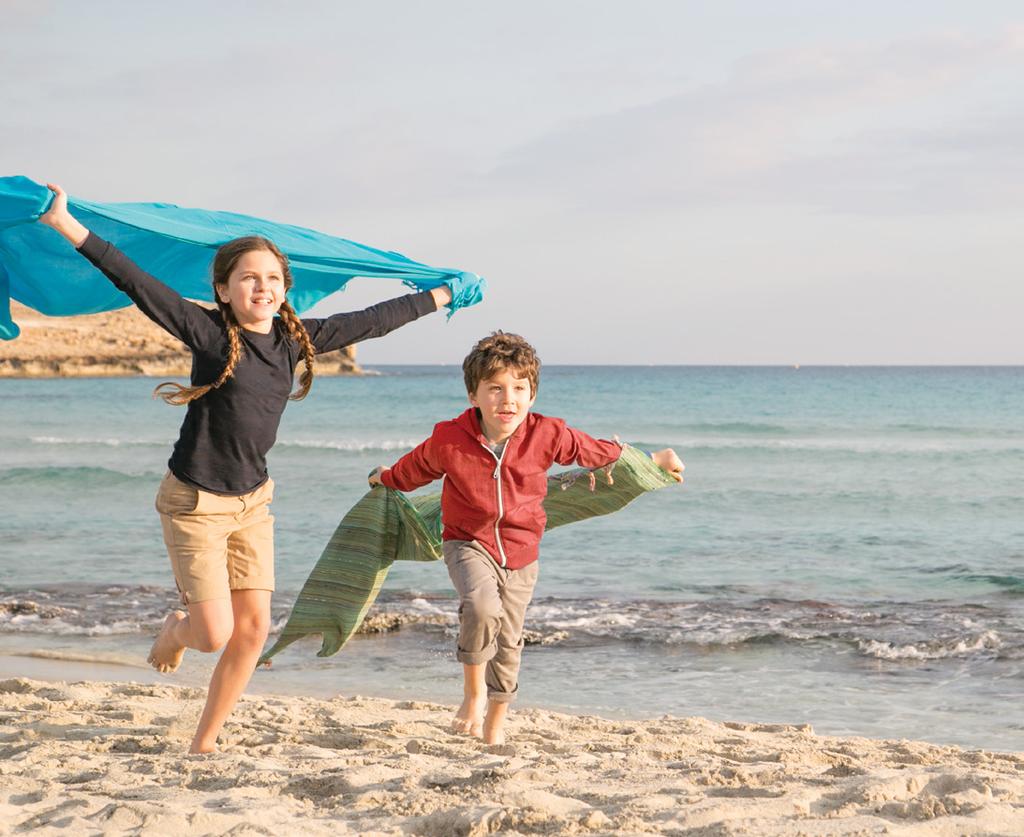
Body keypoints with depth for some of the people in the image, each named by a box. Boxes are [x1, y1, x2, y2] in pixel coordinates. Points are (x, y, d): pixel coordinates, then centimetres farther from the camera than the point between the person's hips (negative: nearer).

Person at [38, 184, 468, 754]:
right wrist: (70, 228, -31)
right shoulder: (209, 332, -14)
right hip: (195, 502, -5)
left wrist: (441, 297, 21)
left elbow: (368, 322, 12)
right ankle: (176, 630, 32)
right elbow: (139, 285, -22)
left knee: (254, 629, 1)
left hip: (253, 501, 5)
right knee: (214, 635, -6)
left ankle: (205, 742, 18)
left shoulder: (296, 338, 1)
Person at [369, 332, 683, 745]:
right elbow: (416, 467, 8)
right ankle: (474, 690, -8)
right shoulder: (449, 439, -16)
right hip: (469, 544, -2)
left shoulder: (547, 435, -14)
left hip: (520, 553, 2)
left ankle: (494, 727, 33)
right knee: (482, 607, -32)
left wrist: (655, 460, 14)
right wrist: (386, 478, 26)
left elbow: (597, 451, 3)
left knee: (508, 643, 12)